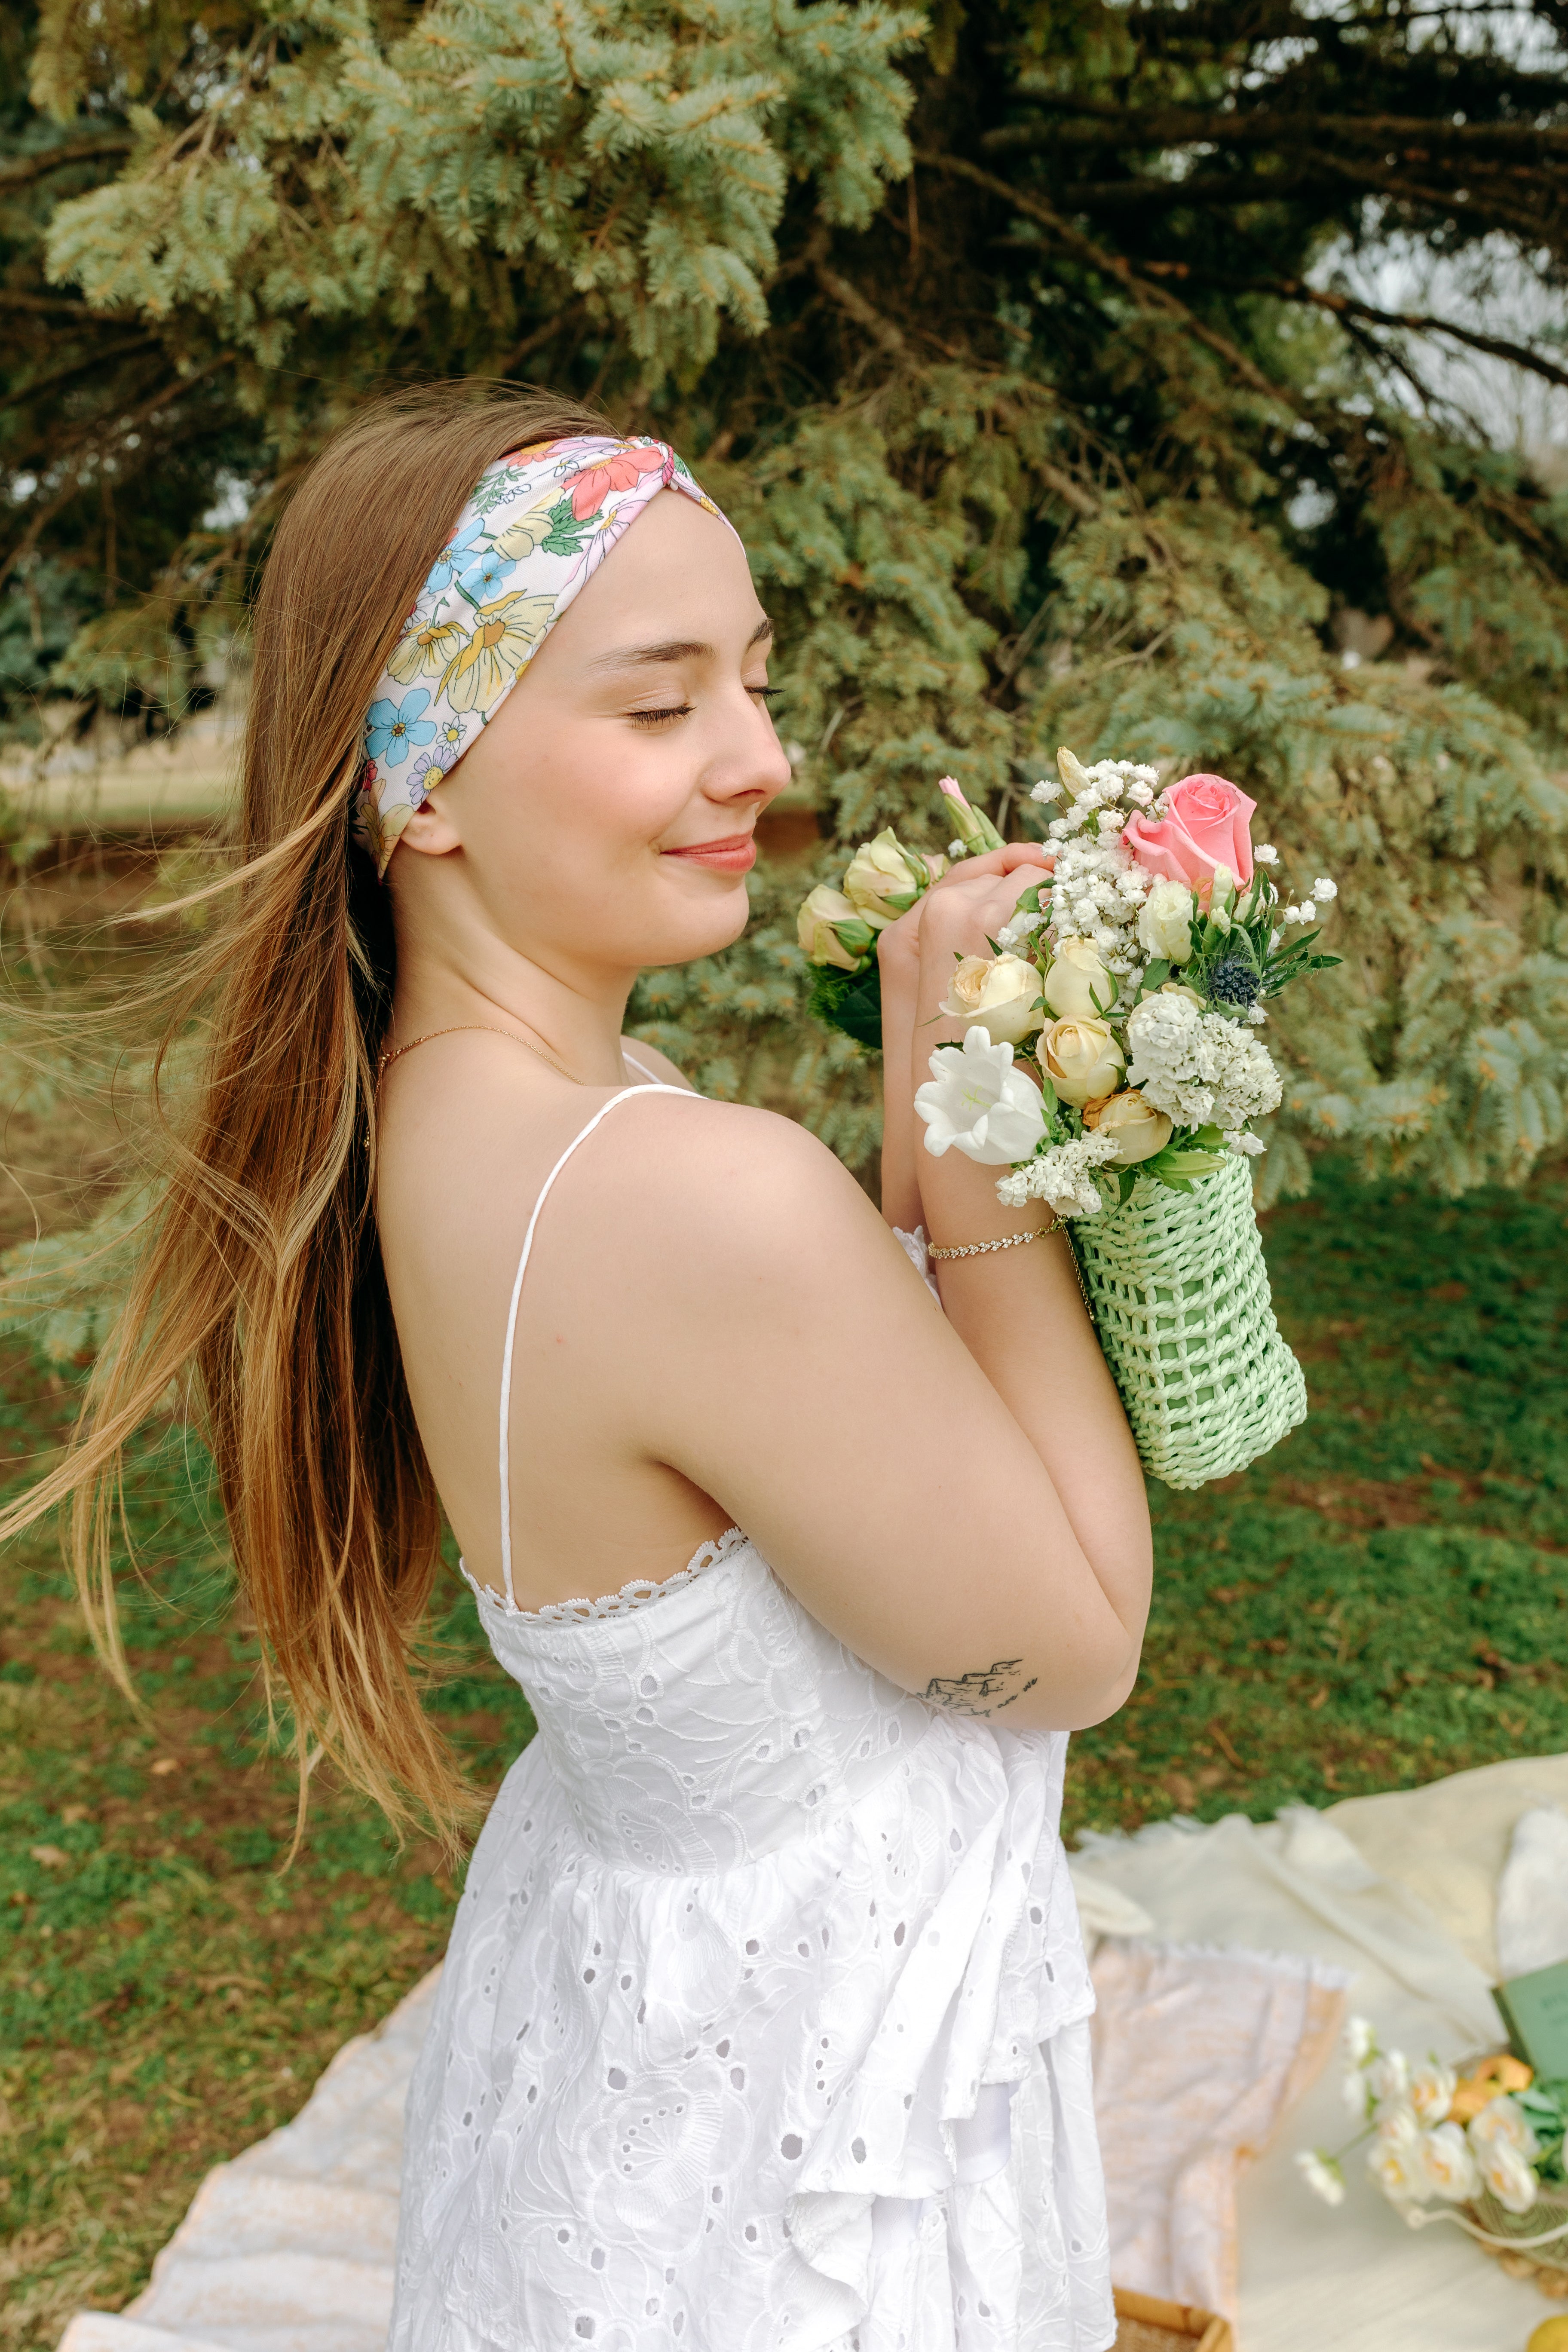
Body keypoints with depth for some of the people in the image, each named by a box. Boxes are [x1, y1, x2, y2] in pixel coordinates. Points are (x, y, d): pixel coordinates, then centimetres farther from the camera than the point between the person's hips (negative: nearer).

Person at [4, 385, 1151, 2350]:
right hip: (804, 2131, -8)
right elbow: (1076, 1645, -20)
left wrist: (917, 1098, -9)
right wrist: (980, 1118, -22)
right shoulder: (711, 1205, -36)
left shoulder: (444, 1097, -8)